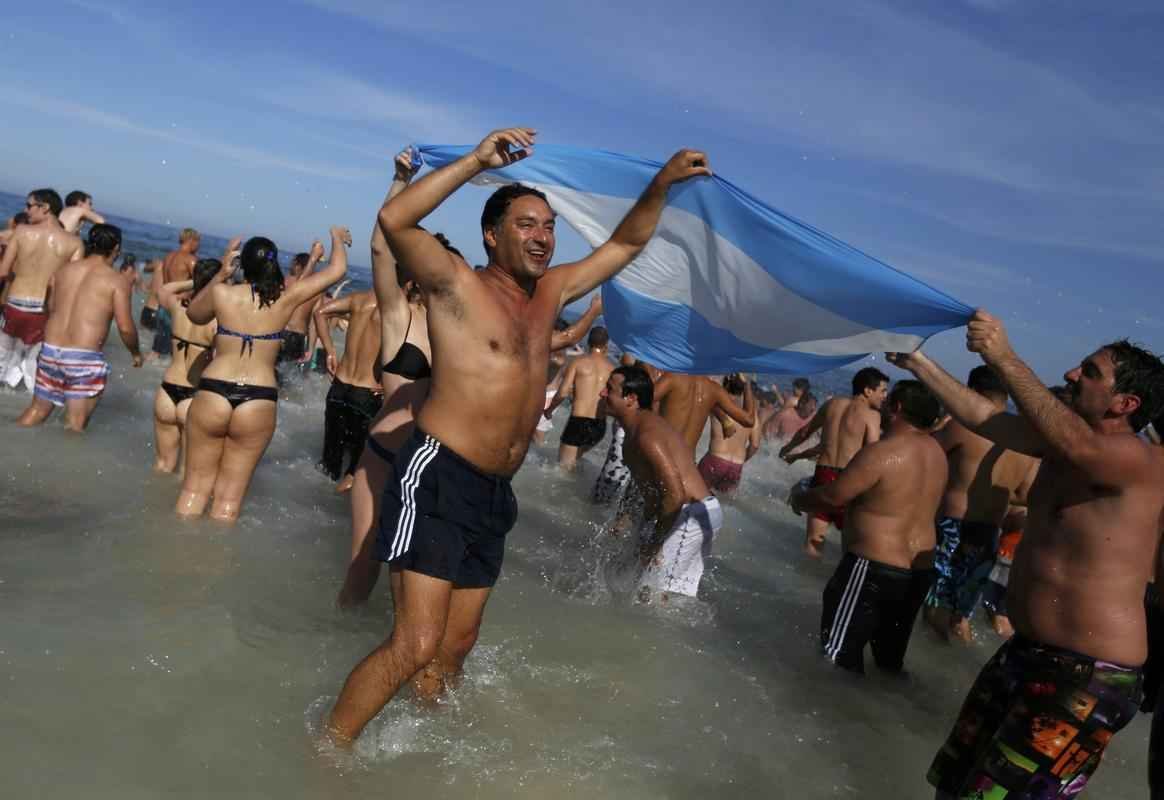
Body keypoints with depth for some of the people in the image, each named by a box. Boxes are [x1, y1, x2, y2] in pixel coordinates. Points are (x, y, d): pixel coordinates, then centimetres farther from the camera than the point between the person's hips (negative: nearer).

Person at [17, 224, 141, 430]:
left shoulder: (62, 271, 10)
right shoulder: (116, 281, -6)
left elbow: (50, 310, 17)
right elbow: (125, 328, -12)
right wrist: (136, 353, 6)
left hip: (50, 350, 6)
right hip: (84, 358, -6)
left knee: (37, 410, 20)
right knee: (75, 424, 2)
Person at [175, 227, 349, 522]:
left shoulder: (222, 293, -1)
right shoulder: (286, 298, -1)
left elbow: (193, 314, 22)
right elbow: (336, 270, 10)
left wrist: (220, 275, 21)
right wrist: (337, 238, 27)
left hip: (212, 395, 0)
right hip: (258, 403, 0)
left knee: (195, 487, 13)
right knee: (230, 496, 10)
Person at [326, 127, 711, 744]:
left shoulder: (550, 291, 13)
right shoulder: (457, 284, -6)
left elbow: (624, 244, 23)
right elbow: (394, 220, -23)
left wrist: (660, 185, 10)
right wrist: (477, 160, -23)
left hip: (494, 492, 7)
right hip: (438, 479, -7)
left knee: (457, 645, 14)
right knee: (415, 645, -12)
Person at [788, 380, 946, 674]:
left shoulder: (882, 452, -19)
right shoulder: (936, 453, 7)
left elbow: (832, 496, -14)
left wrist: (798, 498, 4)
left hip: (874, 568, -8)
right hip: (920, 571, 8)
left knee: (838, 656, 1)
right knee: (890, 658, 19)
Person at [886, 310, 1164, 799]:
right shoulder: (1062, 445, 7)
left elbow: (1077, 445, -38)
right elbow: (983, 417, 10)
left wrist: (1004, 358, -37)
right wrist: (919, 364, 8)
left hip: (1086, 676, -9)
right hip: (1026, 653, 9)